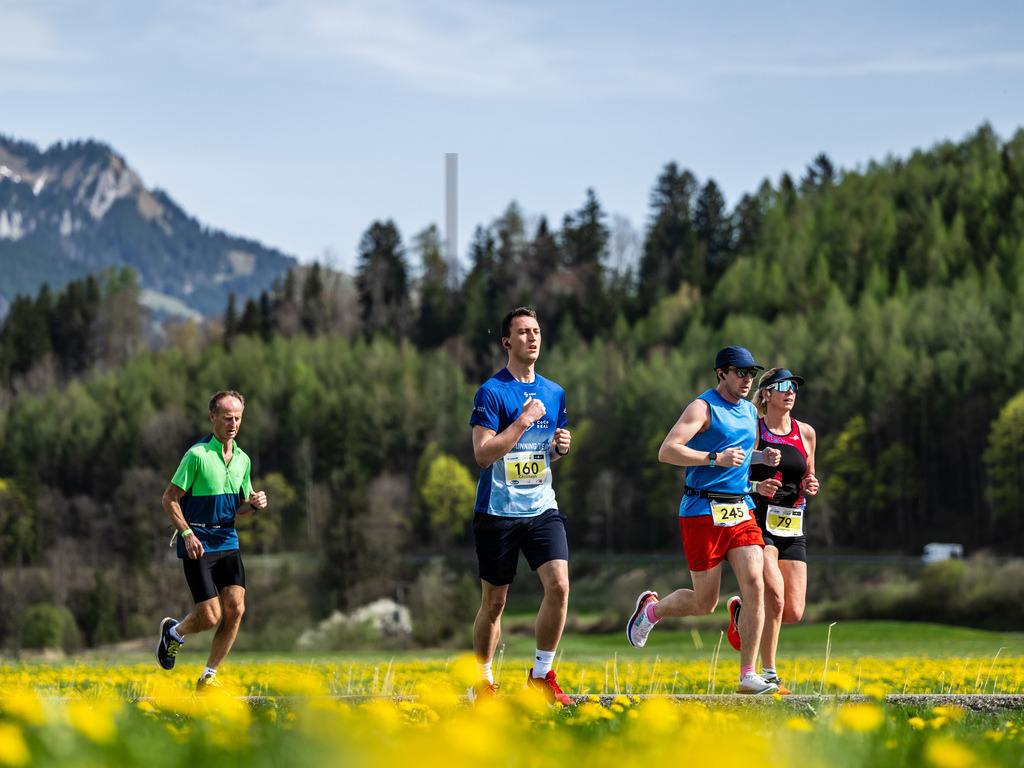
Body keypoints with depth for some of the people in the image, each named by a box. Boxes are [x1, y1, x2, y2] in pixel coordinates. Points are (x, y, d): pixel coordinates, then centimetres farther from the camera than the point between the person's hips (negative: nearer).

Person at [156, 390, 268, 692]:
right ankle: (174, 632, 24)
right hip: (198, 542, -6)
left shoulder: (243, 459, 10)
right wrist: (187, 533, -18)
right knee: (210, 616, -10)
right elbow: (169, 499, -8)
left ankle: (208, 678, 8)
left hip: (227, 540, 6)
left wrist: (255, 503, -3)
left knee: (235, 610, -6)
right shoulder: (197, 455, -10)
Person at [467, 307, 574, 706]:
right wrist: (523, 421, -18)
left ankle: (541, 676, -2)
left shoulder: (553, 392, 11)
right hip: (498, 510, -4)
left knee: (558, 585, -15)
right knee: (493, 602, 5)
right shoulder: (492, 392, -7)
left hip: (542, 508, 4)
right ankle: (482, 684, 21)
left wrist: (560, 446, 2)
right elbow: (484, 454, -15)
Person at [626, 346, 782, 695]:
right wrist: (715, 459, -25)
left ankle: (748, 676, -7)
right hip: (703, 512, -6)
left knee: (754, 587, -12)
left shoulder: (750, 411, 16)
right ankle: (652, 608, 31)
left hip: (741, 512, 6)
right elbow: (667, 451, -18)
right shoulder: (703, 407, -8)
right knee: (704, 604, -1)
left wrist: (763, 456, 14)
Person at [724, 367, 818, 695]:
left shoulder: (806, 433, 11)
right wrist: (756, 487, -17)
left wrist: (811, 487, 1)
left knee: (793, 613, -3)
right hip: (758, 523, -5)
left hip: (793, 530, 5)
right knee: (775, 597, -22)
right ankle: (768, 675, -10)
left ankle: (742, 611, 28)